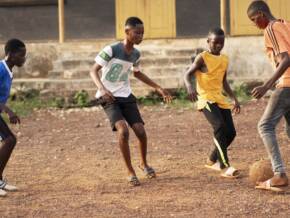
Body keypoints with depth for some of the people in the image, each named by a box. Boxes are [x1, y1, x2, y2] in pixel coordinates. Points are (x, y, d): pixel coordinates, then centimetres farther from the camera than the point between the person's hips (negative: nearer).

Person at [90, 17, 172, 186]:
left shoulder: (136, 54, 2)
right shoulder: (112, 50, -17)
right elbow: (94, 71, -15)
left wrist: (158, 88, 21)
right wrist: (102, 89, -33)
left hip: (126, 96, 5)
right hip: (109, 98, -5)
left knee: (141, 131, -5)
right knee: (123, 131, -24)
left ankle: (144, 163, 24)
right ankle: (130, 172, -8)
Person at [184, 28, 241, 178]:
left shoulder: (224, 59, 14)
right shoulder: (202, 58, -7)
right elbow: (187, 74, -11)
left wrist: (234, 98, 22)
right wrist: (190, 86, -32)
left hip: (220, 99, 8)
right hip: (206, 99, -7)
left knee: (230, 132, 3)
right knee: (220, 127, -27)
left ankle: (212, 161, 26)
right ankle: (225, 167, -27)